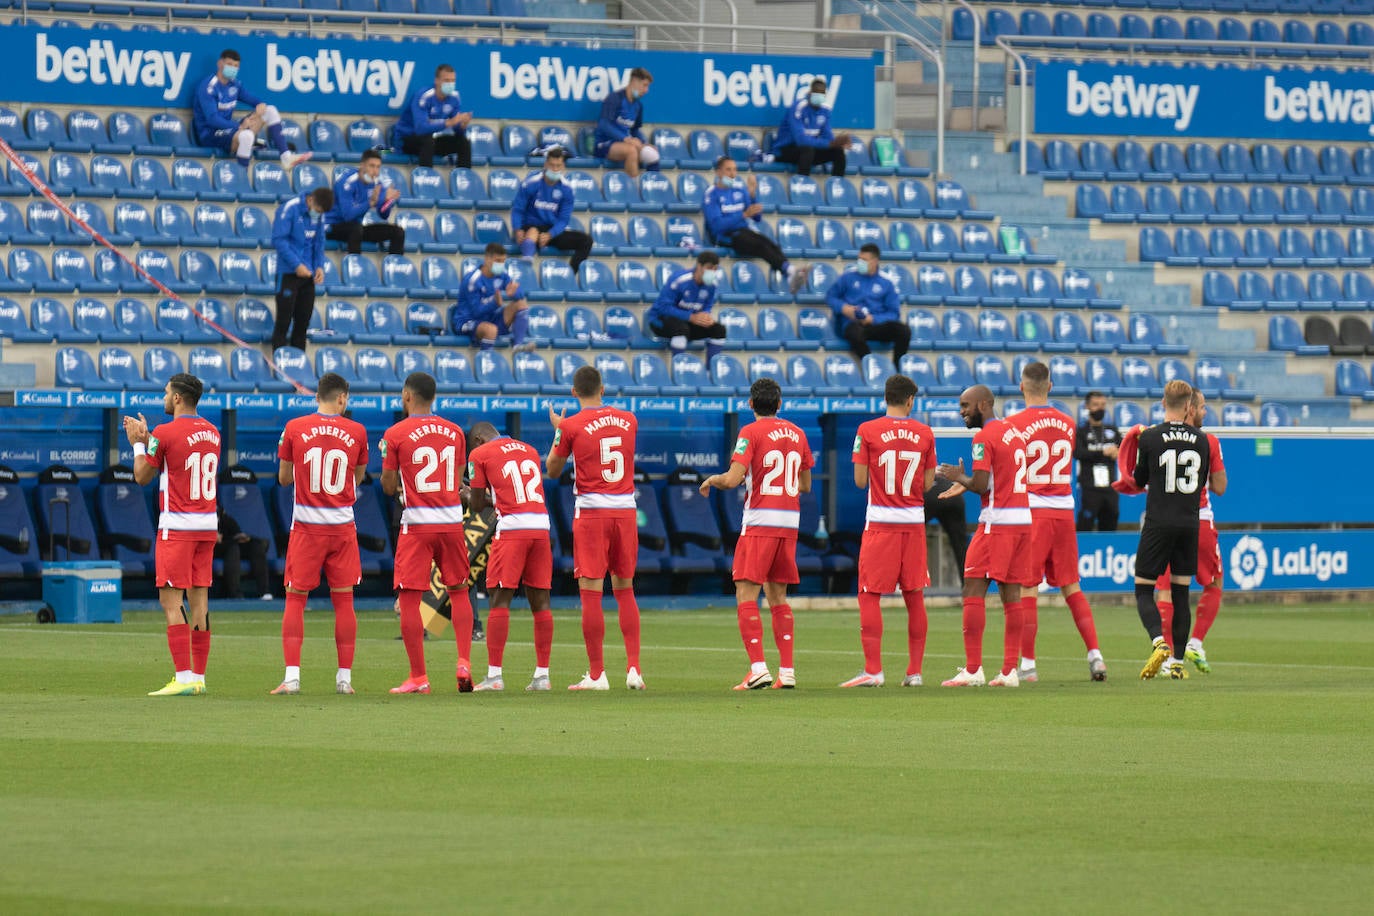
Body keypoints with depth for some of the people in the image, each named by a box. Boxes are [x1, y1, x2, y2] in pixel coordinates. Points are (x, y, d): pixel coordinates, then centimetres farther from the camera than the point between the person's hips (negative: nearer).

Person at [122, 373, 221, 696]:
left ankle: (184, 678, -12)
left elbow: (143, 477, -2)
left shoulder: (164, 433, -11)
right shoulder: (212, 433, 10)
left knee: (170, 601, -5)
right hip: (207, 525, 7)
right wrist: (146, 437, 26)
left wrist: (137, 443, 12)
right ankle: (198, 677, 9)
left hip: (176, 528, -7)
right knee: (199, 600, 9)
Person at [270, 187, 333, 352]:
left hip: (307, 275, 6)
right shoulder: (289, 209, -13)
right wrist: (296, 265, -19)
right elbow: (279, 240, -16)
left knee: (303, 321, 7)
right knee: (284, 320, -5)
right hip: (288, 273, -6)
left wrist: (319, 266, -1)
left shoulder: (319, 214, 7)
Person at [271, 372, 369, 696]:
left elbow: (284, 478, 6)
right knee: (343, 600, 8)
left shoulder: (294, 429, -4)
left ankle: (292, 676, -6)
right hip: (342, 526, 1)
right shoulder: (356, 432, -2)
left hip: (306, 526, -1)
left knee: (295, 599, 4)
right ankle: (344, 678, 8)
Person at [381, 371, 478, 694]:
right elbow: (457, 482, 13)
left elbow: (388, 487, 0)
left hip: (416, 525, -4)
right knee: (458, 591, 16)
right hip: (452, 522, 4)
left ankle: (418, 677, -3)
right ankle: (464, 663, 3)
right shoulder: (454, 432, 7)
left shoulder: (395, 435, -6)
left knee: (409, 598, 0)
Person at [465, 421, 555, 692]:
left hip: (511, 528, -5)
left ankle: (494, 674, -8)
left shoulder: (480, 454, 5)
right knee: (540, 601, 7)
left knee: (499, 600, -3)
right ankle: (542, 674, 7)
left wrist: (468, 494, 28)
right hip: (541, 527, 5)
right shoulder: (529, 450, 21)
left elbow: (477, 505, 6)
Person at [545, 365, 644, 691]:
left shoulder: (571, 426, -5)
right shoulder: (628, 420, 6)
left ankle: (597, 674, -3)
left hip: (591, 512, -4)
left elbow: (553, 470, 6)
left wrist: (558, 429, 21)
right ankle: (633, 668, 5)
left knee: (591, 592, -2)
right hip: (626, 509, 4)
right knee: (625, 590, 12)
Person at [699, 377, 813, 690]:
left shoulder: (751, 433, -7)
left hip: (759, 523, -6)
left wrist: (710, 480, 5)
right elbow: (805, 485, 18)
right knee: (778, 596, 13)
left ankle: (758, 668, -16)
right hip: (790, 523, 6)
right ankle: (787, 671, 7)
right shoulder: (797, 433, 12)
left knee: (746, 594, -4)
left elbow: (732, 479, -15)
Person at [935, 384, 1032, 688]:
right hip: (1023, 520, 8)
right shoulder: (1015, 432, 17)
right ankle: (1010, 670, 4)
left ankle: (973, 669, -10)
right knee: (1011, 594, 8)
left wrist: (960, 478, 4)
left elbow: (981, 485, -16)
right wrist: (965, 486, 23)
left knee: (973, 592, -5)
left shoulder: (984, 437, -10)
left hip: (997, 523, -8)